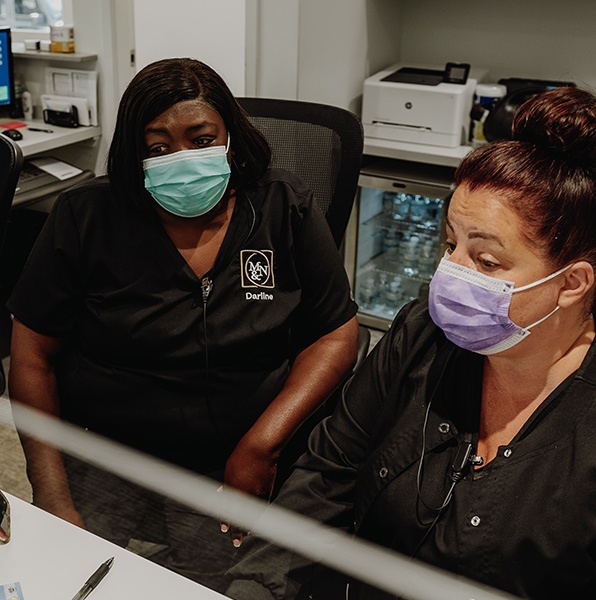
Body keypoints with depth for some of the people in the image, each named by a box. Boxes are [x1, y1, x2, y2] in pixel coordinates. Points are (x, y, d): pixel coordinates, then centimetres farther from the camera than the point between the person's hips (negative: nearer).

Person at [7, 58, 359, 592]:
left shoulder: (286, 210, -2)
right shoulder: (86, 218, -3)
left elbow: (335, 336, -1)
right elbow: (33, 356, -1)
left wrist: (261, 446, -13)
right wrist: (52, 497, -9)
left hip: (235, 468, 0)